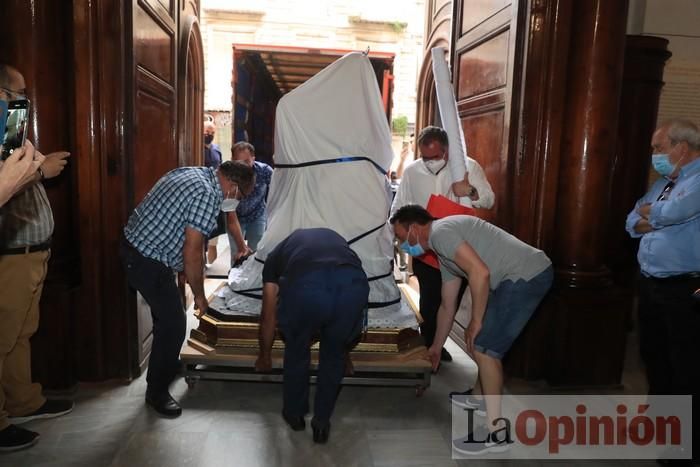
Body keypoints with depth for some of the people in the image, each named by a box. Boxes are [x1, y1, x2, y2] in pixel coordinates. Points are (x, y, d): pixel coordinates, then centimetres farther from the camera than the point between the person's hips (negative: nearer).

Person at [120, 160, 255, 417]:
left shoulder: (191, 173, 7)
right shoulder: (207, 194, -23)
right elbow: (192, 252, -22)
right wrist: (199, 295, -10)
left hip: (135, 245, 10)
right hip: (148, 261, -10)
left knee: (168, 313, 23)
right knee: (173, 324, -3)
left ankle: (168, 367, 42)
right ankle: (157, 392, 12)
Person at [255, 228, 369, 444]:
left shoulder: (276, 254, 36)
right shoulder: (335, 239, 42)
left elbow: (268, 318, 41)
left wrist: (264, 356, 59)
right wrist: (346, 346, 65)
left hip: (304, 287, -1)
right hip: (353, 285, 2)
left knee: (296, 350, 31)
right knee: (334, 354, 30)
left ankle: (295, 414, 48)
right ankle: (322, 422, 40)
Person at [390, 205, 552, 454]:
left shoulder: (441, 231, -11)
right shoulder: (444, 252, 19)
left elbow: (480, 272, -24)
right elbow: (447, 306, 26)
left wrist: (476, 321, -12)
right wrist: (436, 347, 34)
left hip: (527, 275, -10)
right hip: (525, 275, 10)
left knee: (484, 347, -6)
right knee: (484, 341, 22)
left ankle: (496, 432, 4)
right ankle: (484, 396, 42)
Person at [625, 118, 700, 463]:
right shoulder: (663, 182, 14)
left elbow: (671, 213, -28)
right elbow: (632, 223, 11)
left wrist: (649, 212, -6)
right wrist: (657, 221, -10)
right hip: (649, 284, 9)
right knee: (652, 354, 20)